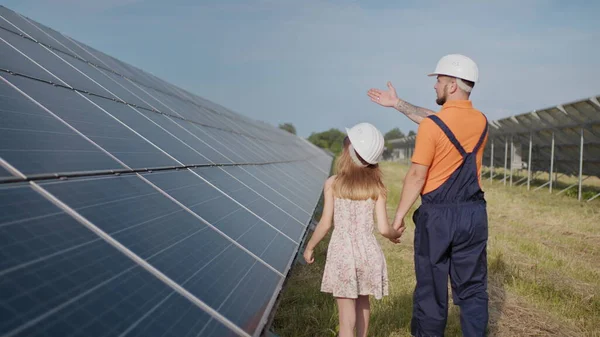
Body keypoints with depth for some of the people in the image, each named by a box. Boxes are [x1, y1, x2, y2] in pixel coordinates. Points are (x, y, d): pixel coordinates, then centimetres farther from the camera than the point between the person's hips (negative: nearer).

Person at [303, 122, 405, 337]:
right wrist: (395, 235, 18)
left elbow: (326, 224, -6)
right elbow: (383, 228, -4)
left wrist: (309, 247, 8)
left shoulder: (332, 184, -5)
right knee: (363, 302, 26)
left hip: (342, 254, -2)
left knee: (346, 314, 3)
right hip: (368, 253, 3)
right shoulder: (376, 187, -1)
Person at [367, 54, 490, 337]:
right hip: (474, 214, 5)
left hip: (438, 215, -5)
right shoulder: (481, 122, 5)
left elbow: (417, 176, -12)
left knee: (431, 287, 8)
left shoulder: (432, 125, -14)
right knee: (472, 287, 12)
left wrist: (399, 215, -2)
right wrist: (397, 104, 23)